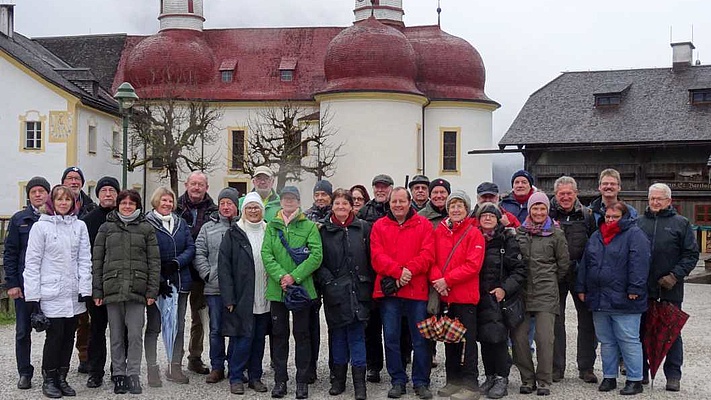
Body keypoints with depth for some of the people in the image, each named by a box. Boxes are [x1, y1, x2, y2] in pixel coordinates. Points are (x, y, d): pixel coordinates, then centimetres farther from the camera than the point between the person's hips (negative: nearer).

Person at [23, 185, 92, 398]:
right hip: (51, 294, -4)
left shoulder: (80, 226, 7)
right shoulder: (41, 227, -3)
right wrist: (32, 295, -8)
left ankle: (61, 378, 21)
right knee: (55, 336, -2)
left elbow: (84, 260, 6)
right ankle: (49, 380, 14)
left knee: (69, 336, 9)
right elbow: (32, 263, -4)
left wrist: (85, 289, -1)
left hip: (74, 294, 4)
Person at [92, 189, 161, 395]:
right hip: (112, 289, 1)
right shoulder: (106, 228, 10)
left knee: (135, 335, -4)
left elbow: (154, 261, 5)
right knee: (116, 336, 6)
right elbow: (97, 260, 9)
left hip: (137, 290, -1)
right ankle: (118, 375, 15)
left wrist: (152, 291, -2)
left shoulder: (146, 228, 8)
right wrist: (96, 291, 2)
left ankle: (133, 375, 4)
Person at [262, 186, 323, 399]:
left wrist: (294, 276, -16)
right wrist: (280, 276, -15)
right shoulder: (272, 226, 8)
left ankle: (302, 381, 12)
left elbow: (316, 255, -8)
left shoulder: (309, 226, 1)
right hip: (277, 289, 2)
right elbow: (266, 254, 0)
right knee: (279, 334, 8)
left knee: (302, 335, 4)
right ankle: (280, 380, 17)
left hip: (302, 287, -2)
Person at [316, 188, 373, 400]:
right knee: (337, 335, 9)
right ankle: (338, 380, 20)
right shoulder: (324, 230, 5)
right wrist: (327, 280, -7)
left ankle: (359, 383, 4)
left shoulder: (363, 227, 4)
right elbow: (318, 260, 4)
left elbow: (370, 257, 4)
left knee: (357, 335, -1)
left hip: (358, 290, -1)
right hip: (334, 292, 1)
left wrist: (369, 283, -1)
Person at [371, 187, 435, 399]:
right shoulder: (379, 226, 6)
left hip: (417, 289, -1)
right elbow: (377, 256, -4)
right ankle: (398, 381, 17)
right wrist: (398, 272, -18)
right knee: (391, 338, 5)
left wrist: (409, 270, -19)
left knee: (420, 338, 4)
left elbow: (427, 254, -5)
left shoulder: (423, 225, 5)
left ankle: (421, 382, 15)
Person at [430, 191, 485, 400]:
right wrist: (437, 280, -14)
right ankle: (453, 381, 23)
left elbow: (473, 265, -13)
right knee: (448, 338, 12)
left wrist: (447, 280, -16)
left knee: (467, 339, -1)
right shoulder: (439, 231, 8)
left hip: (465, 295, -5)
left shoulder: (474, 233, -4)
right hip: (444, 295, 5)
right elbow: (432, 259, 4)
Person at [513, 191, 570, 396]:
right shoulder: (519, 231, 9)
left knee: (544, 337, -6)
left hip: (546, 293, -2)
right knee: (519, 336, 0)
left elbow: (563, 263, 10)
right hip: (522, 292, 3)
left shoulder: (556, 234, 2)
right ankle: (527, 379, 14)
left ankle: (544, 381, 6)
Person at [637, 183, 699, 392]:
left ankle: (673, 375, 13)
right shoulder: (638, 222, 8)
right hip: (642, 288, 2)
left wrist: (675, 275, -11)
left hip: (670, 288, -2)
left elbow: (691, 253, 0)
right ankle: (641, 372, 19)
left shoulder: (681, 223, 3)